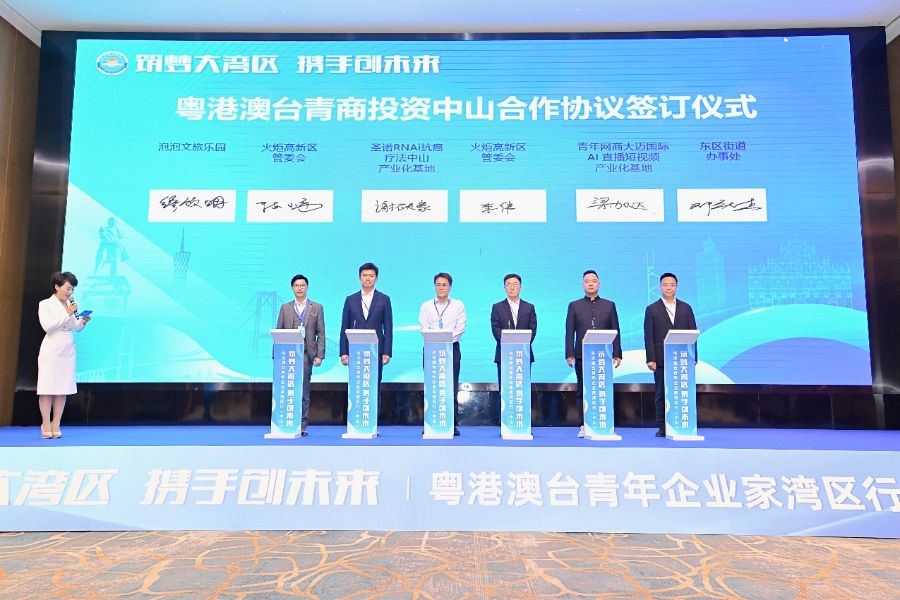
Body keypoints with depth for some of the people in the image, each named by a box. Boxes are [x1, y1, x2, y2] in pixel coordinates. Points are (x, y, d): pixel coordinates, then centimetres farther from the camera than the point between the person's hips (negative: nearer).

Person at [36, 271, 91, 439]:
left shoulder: (71, 304, 8)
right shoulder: (45, 304, -2)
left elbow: (76, 328, 12)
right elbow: (47, 326, -14)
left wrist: (83, 321, -8)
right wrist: (67, 314, -17)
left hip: (68, 350, 4)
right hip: (51, 350, -4)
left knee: (63, 389, 4)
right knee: (47, 389, 0)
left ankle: (56, 425, 10)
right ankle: (46, 425, 8)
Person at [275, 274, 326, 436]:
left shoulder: (317, 308, 9)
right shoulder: (285, 307, 13)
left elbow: (321, 333, 5)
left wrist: (320, 355, -3)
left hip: (306, 353, -1)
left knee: (303, 391, 1)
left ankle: (302, 426, 7)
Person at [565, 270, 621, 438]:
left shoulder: (609, 305, 11)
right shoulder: (574, 306, 9)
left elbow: (615, 331, 8)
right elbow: (570, 332, 4)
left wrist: (617, 354, 1)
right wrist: (569, 354, -4)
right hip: (582, 356, 0)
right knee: (583, 392, 2)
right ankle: (584, 426, 7)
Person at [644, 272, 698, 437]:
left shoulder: (686, 308, 12)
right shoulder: (652, 309, 6)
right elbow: (648, 336, 0)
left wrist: (693, 357, 1)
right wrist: (651, 359, -7)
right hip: (661, 360, -1)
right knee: (661, 394, 2)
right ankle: (662, 427, 9)